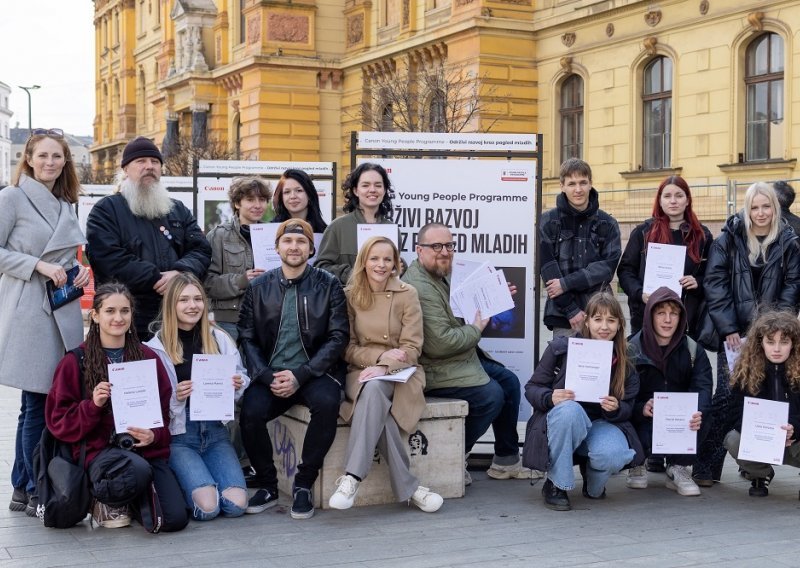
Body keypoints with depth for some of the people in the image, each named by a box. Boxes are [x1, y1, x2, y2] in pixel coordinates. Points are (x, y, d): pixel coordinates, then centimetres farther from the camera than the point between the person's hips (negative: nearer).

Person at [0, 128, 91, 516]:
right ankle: (36, 492, 6)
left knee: (55, 402, 8)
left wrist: (80, 270, 6)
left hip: (63, 312, 7)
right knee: (36, 404, -4)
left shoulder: (66, 204, 17)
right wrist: (38, 266, -15)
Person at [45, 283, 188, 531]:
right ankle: (105, 501, -2)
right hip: (100, 449, -3)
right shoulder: (76, 361, 4)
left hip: (147, 448, 3)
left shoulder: (148, 357, 11)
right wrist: (92, 405, -15)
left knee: (176, 519, -18)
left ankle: (130, 501, 15)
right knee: (139, 471, -38)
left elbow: (165, 412, 13)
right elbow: (58, 420, 3)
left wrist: (154, 435, -9)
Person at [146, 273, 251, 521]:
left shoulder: (219, 339, 7)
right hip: (177, 434, -4)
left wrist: (238, 384, -6)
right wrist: (174, 397, -20)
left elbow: (242, 381, 16)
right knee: (207, 506, -20)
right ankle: (174, 485, 12)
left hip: (214, 429, 4)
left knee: (236, 504, -13)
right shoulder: (156, 347, -3)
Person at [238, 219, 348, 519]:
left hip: (314, 372, -1)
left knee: (326, 404, -33)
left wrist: (300, 375, -13)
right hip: (271, 374, 2)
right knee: (250, 412, -27)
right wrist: (267, 377, -12)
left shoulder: (328, 285, 3)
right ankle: (267, 484, -2)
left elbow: (338, 337, -3)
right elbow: (247, 337, 5)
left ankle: (304, 484, -13)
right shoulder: (259, 287, 9)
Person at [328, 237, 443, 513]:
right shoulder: (349, 296, 5)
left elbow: (411, 348, -3)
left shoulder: (407, 295, 2)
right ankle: (407, 487, -33)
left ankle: (352, 477, -42)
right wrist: (380, 355, -13)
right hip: (361, 372, 1)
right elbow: (348, 348, 4)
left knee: (374, 388, -37)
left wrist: (384, 367, -21)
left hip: (400, 374, -1)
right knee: (374, 396, -35)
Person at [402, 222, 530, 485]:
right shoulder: (419, 288, -24)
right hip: (434, 371, -12)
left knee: (509, 381, 12)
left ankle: (506, 460, 21)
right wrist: (476, 330, -14)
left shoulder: (441, 276, 11)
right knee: (492, 394, -21)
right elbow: (440, 343, -29)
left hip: (462, 359, 12)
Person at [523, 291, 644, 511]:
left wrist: (616, 408, -19)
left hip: (600, 424, 2)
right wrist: (550, 398, -28)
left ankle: (593, 483, 9)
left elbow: (628, 408, 6)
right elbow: (531, 388, -4)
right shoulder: (561, 348, -9)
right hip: (560, 420, -2)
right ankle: (556, 484, -19)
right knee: (570, 409, -39)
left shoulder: (625, 363, 0)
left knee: (613, 455, -33)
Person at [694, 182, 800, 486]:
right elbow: (715, 283, -3)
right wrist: (728, 329, -9)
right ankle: (706, 468, -3)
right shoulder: (729, 239, 1)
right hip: (735, 332, -2)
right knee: (726, 395, -7)